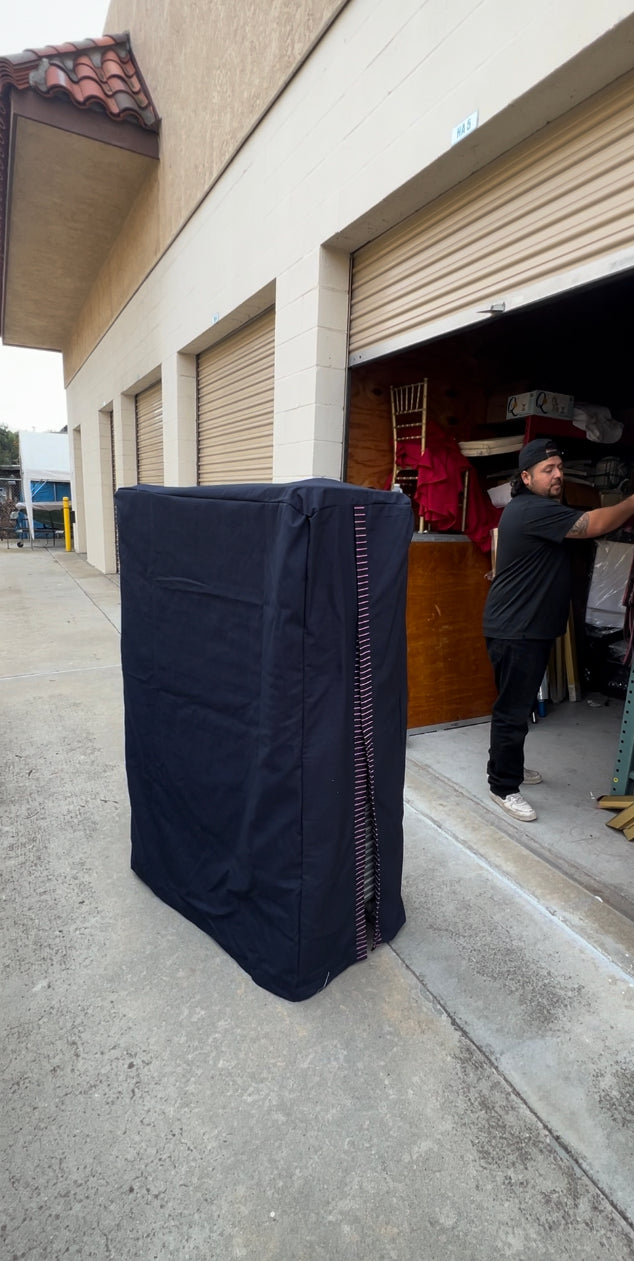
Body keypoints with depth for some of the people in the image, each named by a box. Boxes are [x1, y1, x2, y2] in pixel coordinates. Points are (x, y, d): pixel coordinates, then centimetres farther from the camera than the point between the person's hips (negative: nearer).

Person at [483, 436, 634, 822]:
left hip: (530, 628, 10)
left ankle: (507, 766, 35)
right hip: (515, 631, -10)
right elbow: (595, 525, -23)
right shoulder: (532, 510, -18)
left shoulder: (542, 510, 17)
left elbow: (586, 521, 15)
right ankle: (504, 787, 11)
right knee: (514, 710, -2)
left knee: (518, 704, 20)